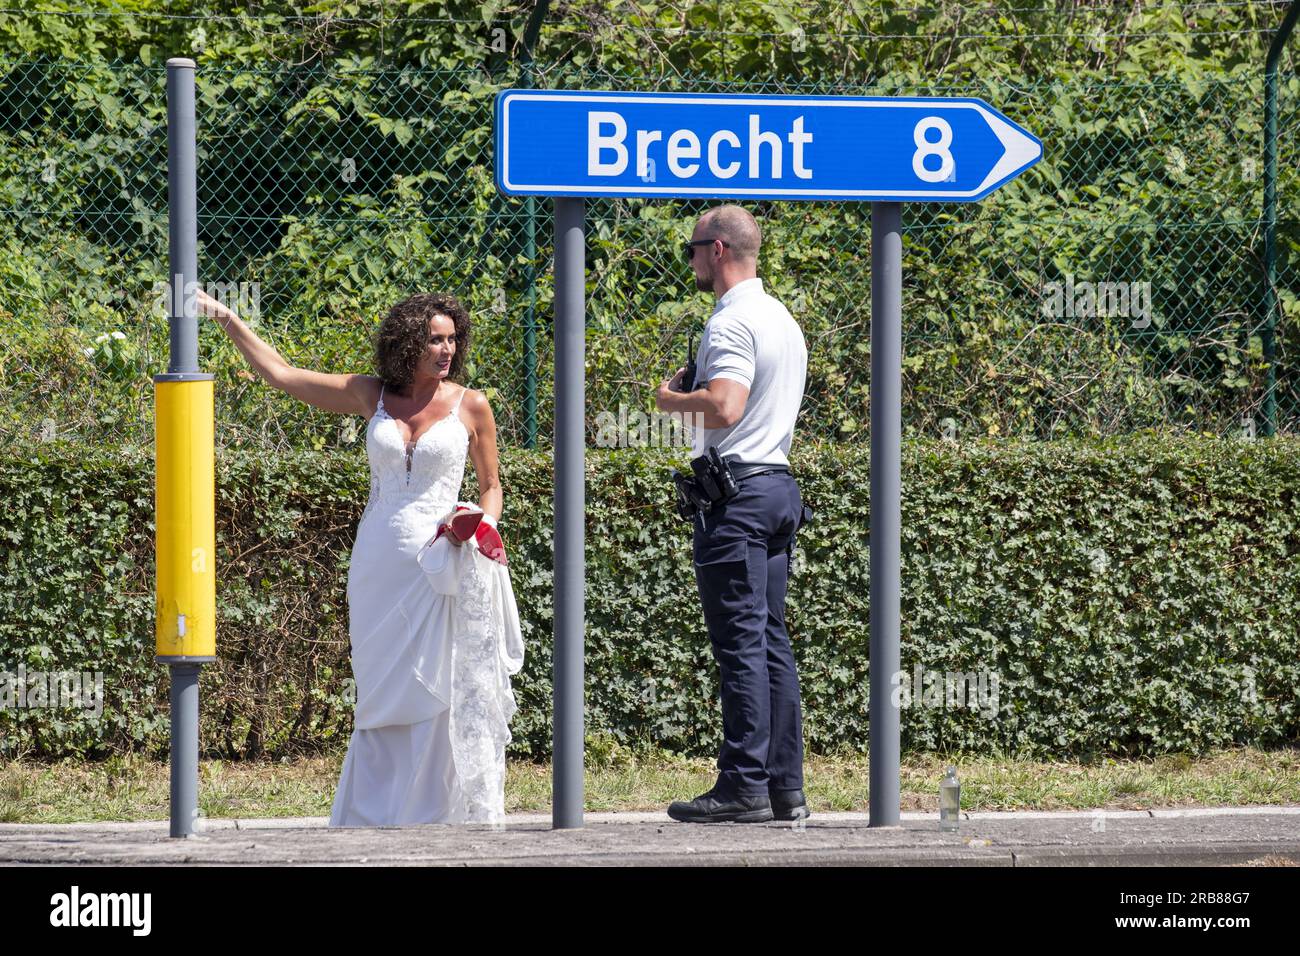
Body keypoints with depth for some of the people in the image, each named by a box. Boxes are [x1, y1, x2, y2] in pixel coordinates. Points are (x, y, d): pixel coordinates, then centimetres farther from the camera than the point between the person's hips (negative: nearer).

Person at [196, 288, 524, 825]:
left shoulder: (470, 407, 2)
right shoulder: (371, 396, 7)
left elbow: (491, 487, 12)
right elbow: (280, 374, 10)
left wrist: (483, 528, -8)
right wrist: (225, 318, 8)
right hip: (378, 564, 3)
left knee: (440, 693, -6)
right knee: (381, 696, 5)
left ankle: (444, 811, 0)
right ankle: (375, 816, 10)